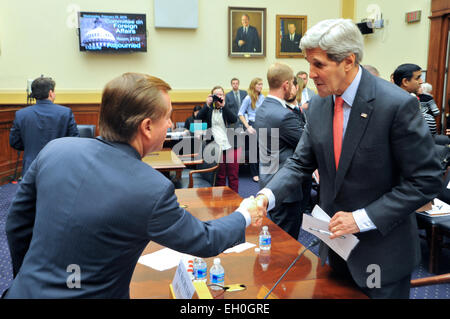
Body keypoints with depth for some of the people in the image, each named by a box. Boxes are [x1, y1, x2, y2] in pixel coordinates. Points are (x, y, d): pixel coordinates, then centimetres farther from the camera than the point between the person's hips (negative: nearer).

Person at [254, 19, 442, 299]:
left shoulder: (397, 104, -20)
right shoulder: (319, 104, -1)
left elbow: (426, 180, -17)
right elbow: (301, 163, 3)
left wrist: (362, 218, -21)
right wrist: (268, 195, -15)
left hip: (382, 253, -5)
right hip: (334, 243, 6)